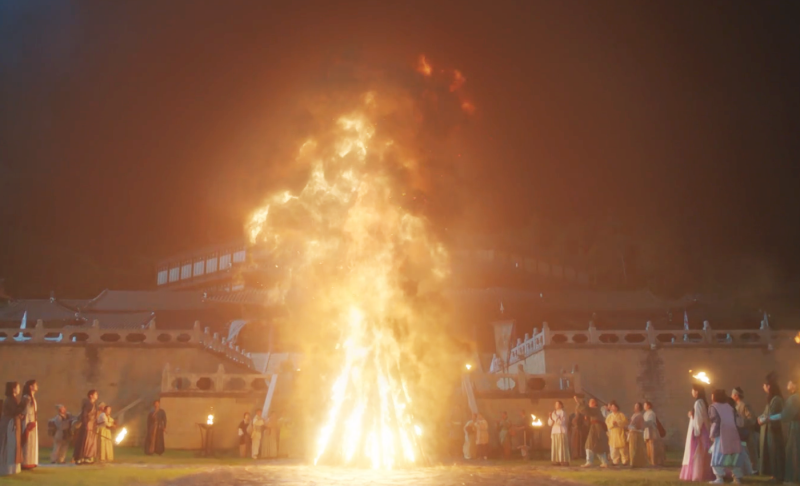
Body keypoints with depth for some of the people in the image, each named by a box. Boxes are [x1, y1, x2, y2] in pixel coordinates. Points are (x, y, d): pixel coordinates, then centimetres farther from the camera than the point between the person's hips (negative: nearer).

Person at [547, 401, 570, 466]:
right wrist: (550, 417, -4)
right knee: (555, 447, 2)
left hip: (561, 432, -7)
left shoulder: (562, 413, -5)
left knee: (562, 447, -10)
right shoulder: (554, 413, 16)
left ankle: (564, 461, -10)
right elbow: (549, 423, 13)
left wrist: (555, 416, -18)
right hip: (554, 431, 7)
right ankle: (557, 461, 3)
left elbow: (560, 422, -17)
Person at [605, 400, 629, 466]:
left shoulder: (621, 415, 4)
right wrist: (612, 423, -15)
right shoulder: (609, 416, 13)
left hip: (621, 433, -3)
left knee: (623, 448, -5)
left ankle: (625, 461, 1)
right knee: (614, 448, -2)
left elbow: (625, 423, -6)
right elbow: (607, 424, 3)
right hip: (613, 434, 3)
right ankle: (615, 461, 4)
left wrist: (618, 423, -17)